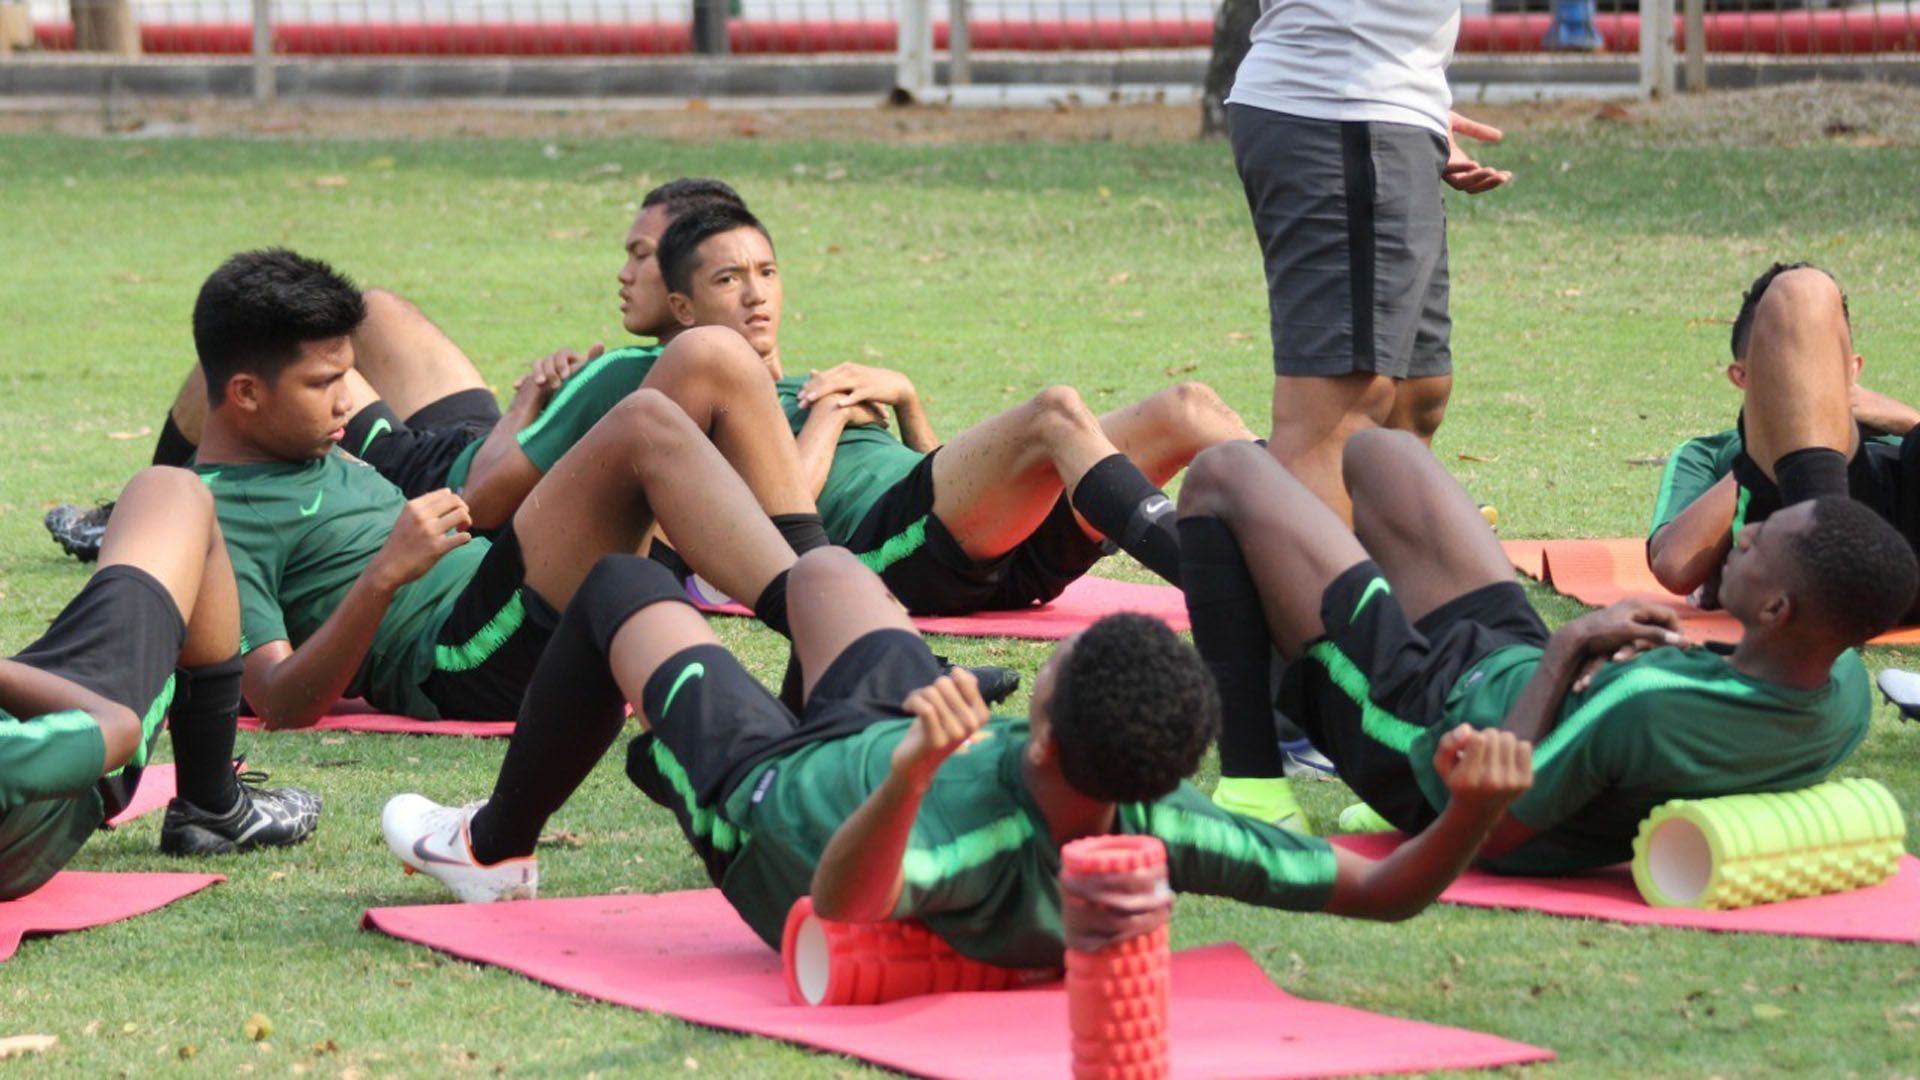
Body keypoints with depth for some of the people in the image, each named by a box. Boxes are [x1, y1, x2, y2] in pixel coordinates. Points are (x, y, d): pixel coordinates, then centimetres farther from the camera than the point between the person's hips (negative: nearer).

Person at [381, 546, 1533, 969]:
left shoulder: (982, 847, -52)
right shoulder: (1161, 830, -38)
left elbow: (842, 903, -69)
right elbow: (1384, 890, -34)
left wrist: (910, 770, -83)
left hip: (772, 795, -5)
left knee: (623, 590, 20)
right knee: (826, 568, 33)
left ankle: (497, 848, 46)